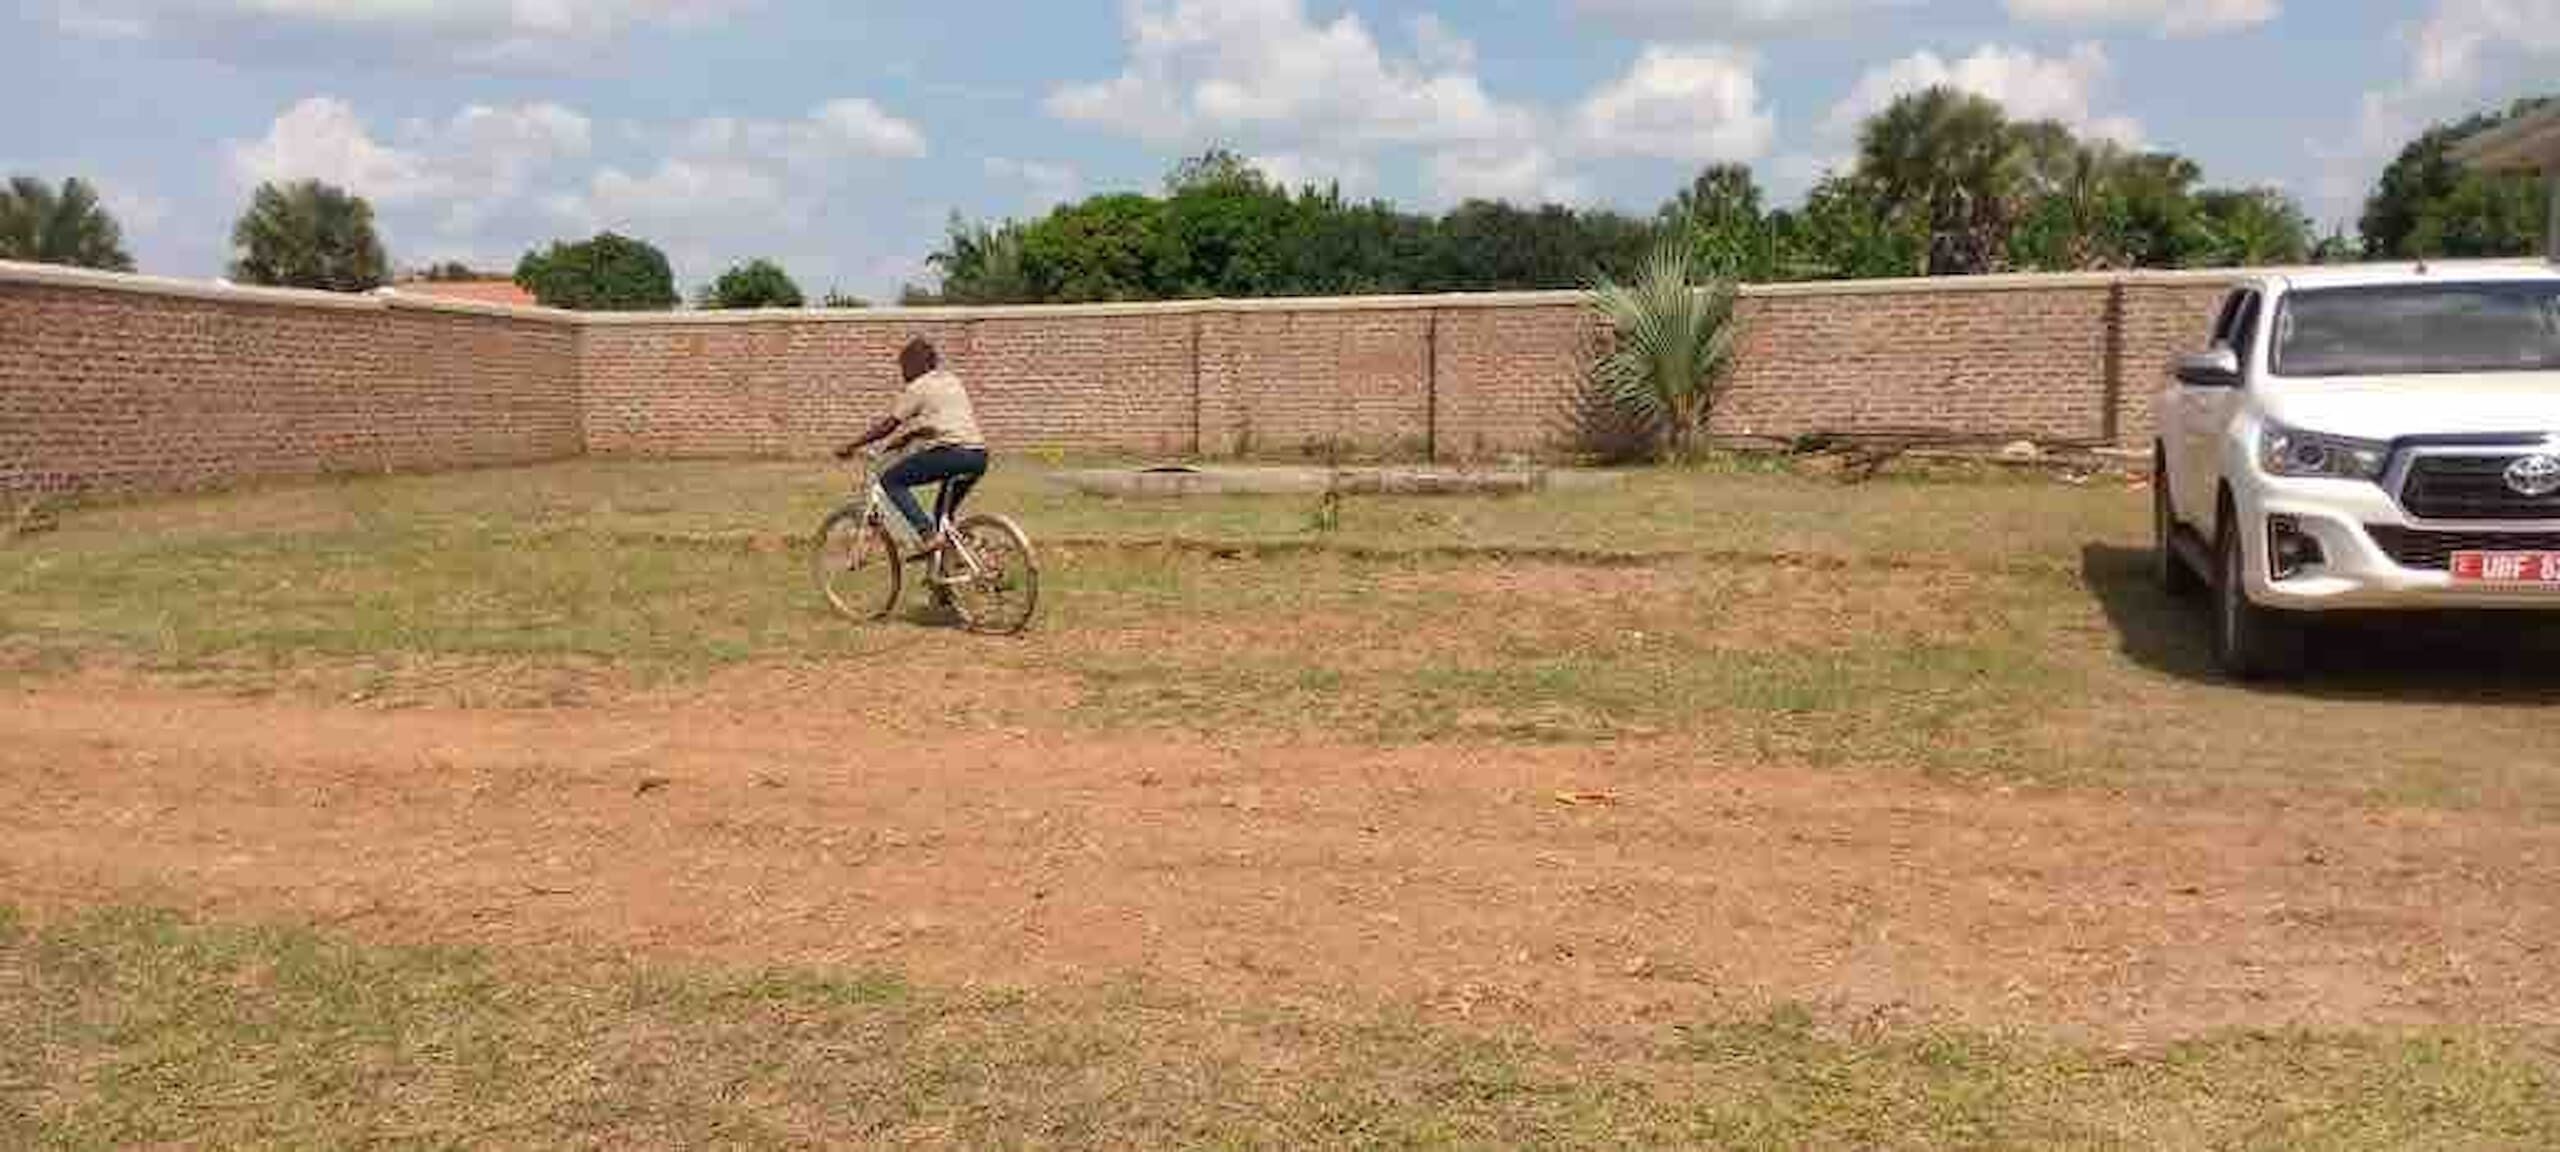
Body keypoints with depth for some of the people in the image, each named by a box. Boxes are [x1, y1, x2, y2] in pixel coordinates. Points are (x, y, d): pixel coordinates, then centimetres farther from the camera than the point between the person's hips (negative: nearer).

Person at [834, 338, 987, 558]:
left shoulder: (917, 388, 1)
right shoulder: (952, 381, 24)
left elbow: (888, 425, 1)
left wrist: (852, 447, 8)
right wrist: (905, 438, 41)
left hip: (951, 452, -8)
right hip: (978, 456, 8)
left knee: (891, 480, 3)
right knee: (943, 514, 23)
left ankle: (926, 534, -10)